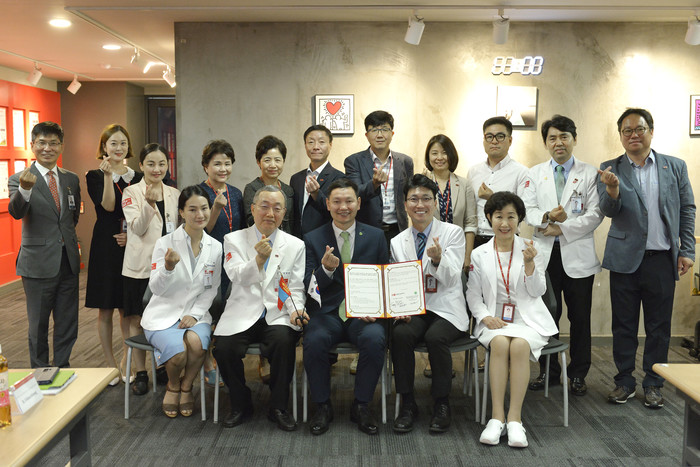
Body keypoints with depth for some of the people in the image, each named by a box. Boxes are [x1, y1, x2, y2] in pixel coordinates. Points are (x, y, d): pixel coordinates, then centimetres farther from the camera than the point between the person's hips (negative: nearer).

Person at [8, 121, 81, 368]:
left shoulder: (71, 179, 7)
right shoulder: (19, 179, -7)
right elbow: (16, 212, -26)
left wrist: (72, 242, 11)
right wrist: (25, 189, -44)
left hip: (68, 261, 4)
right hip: (39, 263, -4)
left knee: (68, 322, 13)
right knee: (38, 324, 8)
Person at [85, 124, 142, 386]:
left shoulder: (137, 178, 9)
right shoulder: (95, 176, 0)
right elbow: (108, 206, -15)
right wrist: (108, 175, -23)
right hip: (106, 247, -2)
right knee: (106, 309, 5)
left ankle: (126, 362, 21)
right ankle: (111, 365, 17)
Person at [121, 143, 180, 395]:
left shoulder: (174, 193, 9)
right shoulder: (131, 192, -3)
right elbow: (138, 228, -15)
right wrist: (149, 203, -30)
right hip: (140, 265, -3)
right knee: (137, 319, 3)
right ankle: (140, 373, 15)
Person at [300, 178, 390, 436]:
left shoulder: (376, 236, 10)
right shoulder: (313, 239, 8)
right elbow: (308, 287, 1)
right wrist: (326, 269, -21)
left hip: (363, 313, 0)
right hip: (326, 312, 0)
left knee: (375, 339, -31)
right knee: (315, 340, -31)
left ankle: (361, 406, -7)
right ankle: (322, 407, -6)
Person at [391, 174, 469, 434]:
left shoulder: (453, 233, 1)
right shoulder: (397, 242, 10)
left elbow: (451, 279, -8)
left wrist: (437, 259, -29)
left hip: (445, 308, -2)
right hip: (412, 310, 2)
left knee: (435, 337, -33)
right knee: (400, 334, -30)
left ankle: (442, 404, -10)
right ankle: (407, 404, -12)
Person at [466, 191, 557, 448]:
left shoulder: (529, 250, 6)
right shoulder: (479, 254, 8)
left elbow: (538, 291, 2)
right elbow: (473, 294, 9)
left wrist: (529, 264, -14)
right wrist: (485, 317, -8)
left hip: (528, 319, 0)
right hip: (494, 319, 1)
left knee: (519, 345, -32)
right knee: (500, 343, -32)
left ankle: (514, 418, -24)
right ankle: (497, 417, -26)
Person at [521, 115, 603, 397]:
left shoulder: (589, 174, 3)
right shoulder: (535, 174, 11)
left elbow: (594, 215, -4)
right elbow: (527, 210, 3)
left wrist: (562, 229, -14)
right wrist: (546, 218, -18)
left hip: (578, 255, -2)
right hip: (545, 254, 2)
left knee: (580, 317, 5)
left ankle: (578, 375, 19)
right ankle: (548, 371, 22)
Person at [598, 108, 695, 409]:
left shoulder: (675, 167, 7)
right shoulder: (611, 169, 4)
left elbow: (687, 210, 8)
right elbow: (608, 210, -7)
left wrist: (687, 251, 2)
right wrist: (613, 188, -29)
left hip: (662, 259, 1)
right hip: (625, 259, -1)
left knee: (659, 327, 8)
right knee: (623, 325, 6)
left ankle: (653, 385, 21)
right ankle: (624, 382, 19)